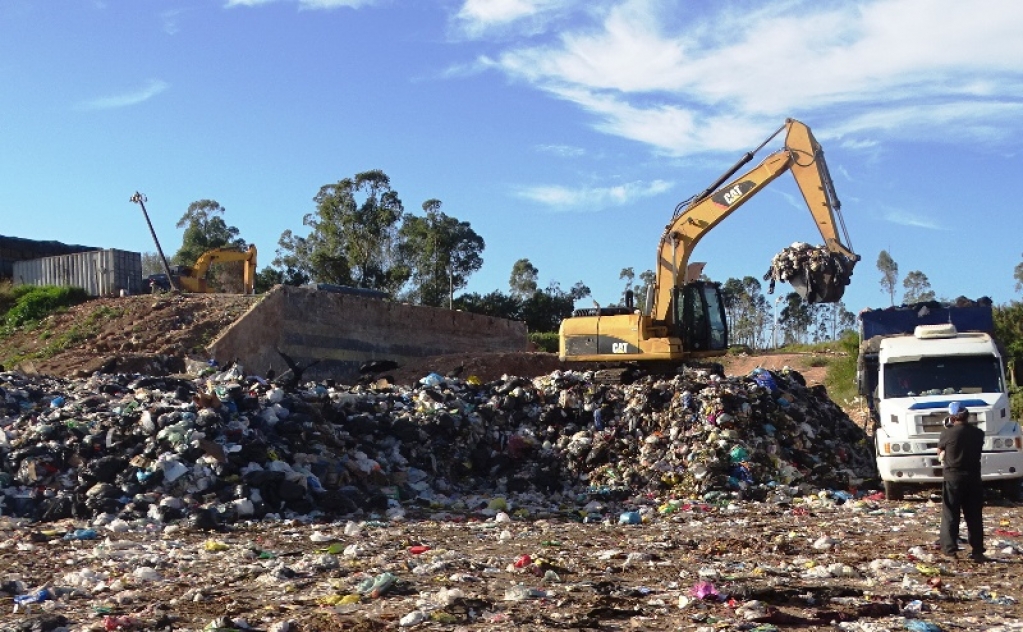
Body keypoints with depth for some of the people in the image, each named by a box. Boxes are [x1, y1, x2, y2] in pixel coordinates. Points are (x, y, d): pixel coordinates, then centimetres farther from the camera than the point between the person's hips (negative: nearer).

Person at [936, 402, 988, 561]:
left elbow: (940, 451, 6)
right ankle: (977, 551, 10)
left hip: (953, 478, -3)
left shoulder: (948, 433, -9)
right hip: (973, 478, 3)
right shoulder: (978, 433, 1)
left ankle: (950, 550, 0)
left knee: (950, 515, 4)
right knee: (974, 516, 9)